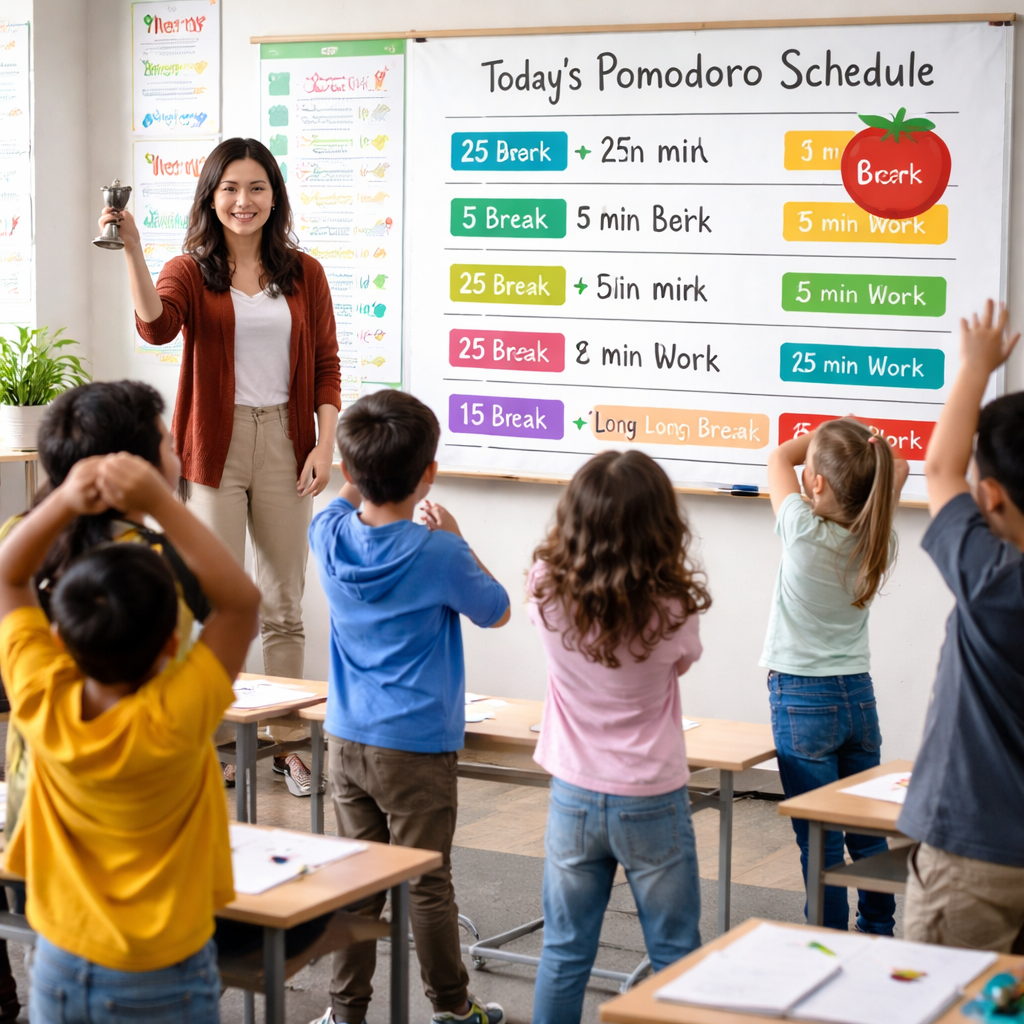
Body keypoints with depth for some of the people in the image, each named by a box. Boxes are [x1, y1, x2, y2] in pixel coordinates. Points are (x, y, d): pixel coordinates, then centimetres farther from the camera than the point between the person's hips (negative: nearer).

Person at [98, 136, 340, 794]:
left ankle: (288, 742, 16)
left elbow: (326, 367, 8)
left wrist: (324, 445, -3)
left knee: (285, 604, 8)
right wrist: (131, 249, -30)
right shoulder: (190, 272, 1)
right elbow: (156, 325, -20)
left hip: (284, 443, 2)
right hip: (214, 445, -2)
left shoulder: (304, 275, 8)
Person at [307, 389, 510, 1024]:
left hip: (347, 740, 5)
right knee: (428, 885, 7)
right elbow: (496, 611, 2)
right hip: (418, 746, -5)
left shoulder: (330, 535, -4)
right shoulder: (439, 555, -18)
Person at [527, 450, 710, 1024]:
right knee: (676, 955, 12)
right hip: (653, 803, -2)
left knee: (565, 953, 14)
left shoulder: (548, 592, -15)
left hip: (574, 798, 3)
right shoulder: (674, 607, -21)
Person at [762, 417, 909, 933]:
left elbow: (780, 455, -2)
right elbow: (898, 470, 14)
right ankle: (878, 936, 28)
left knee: (819, 839, 0)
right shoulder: (876, 541, -5)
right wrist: (870, 446, -1)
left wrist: (823, 435, 5)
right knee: (868, 833, 16)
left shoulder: (805, 533, -18)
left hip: (801, 699, -5)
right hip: (859, 695, 5)